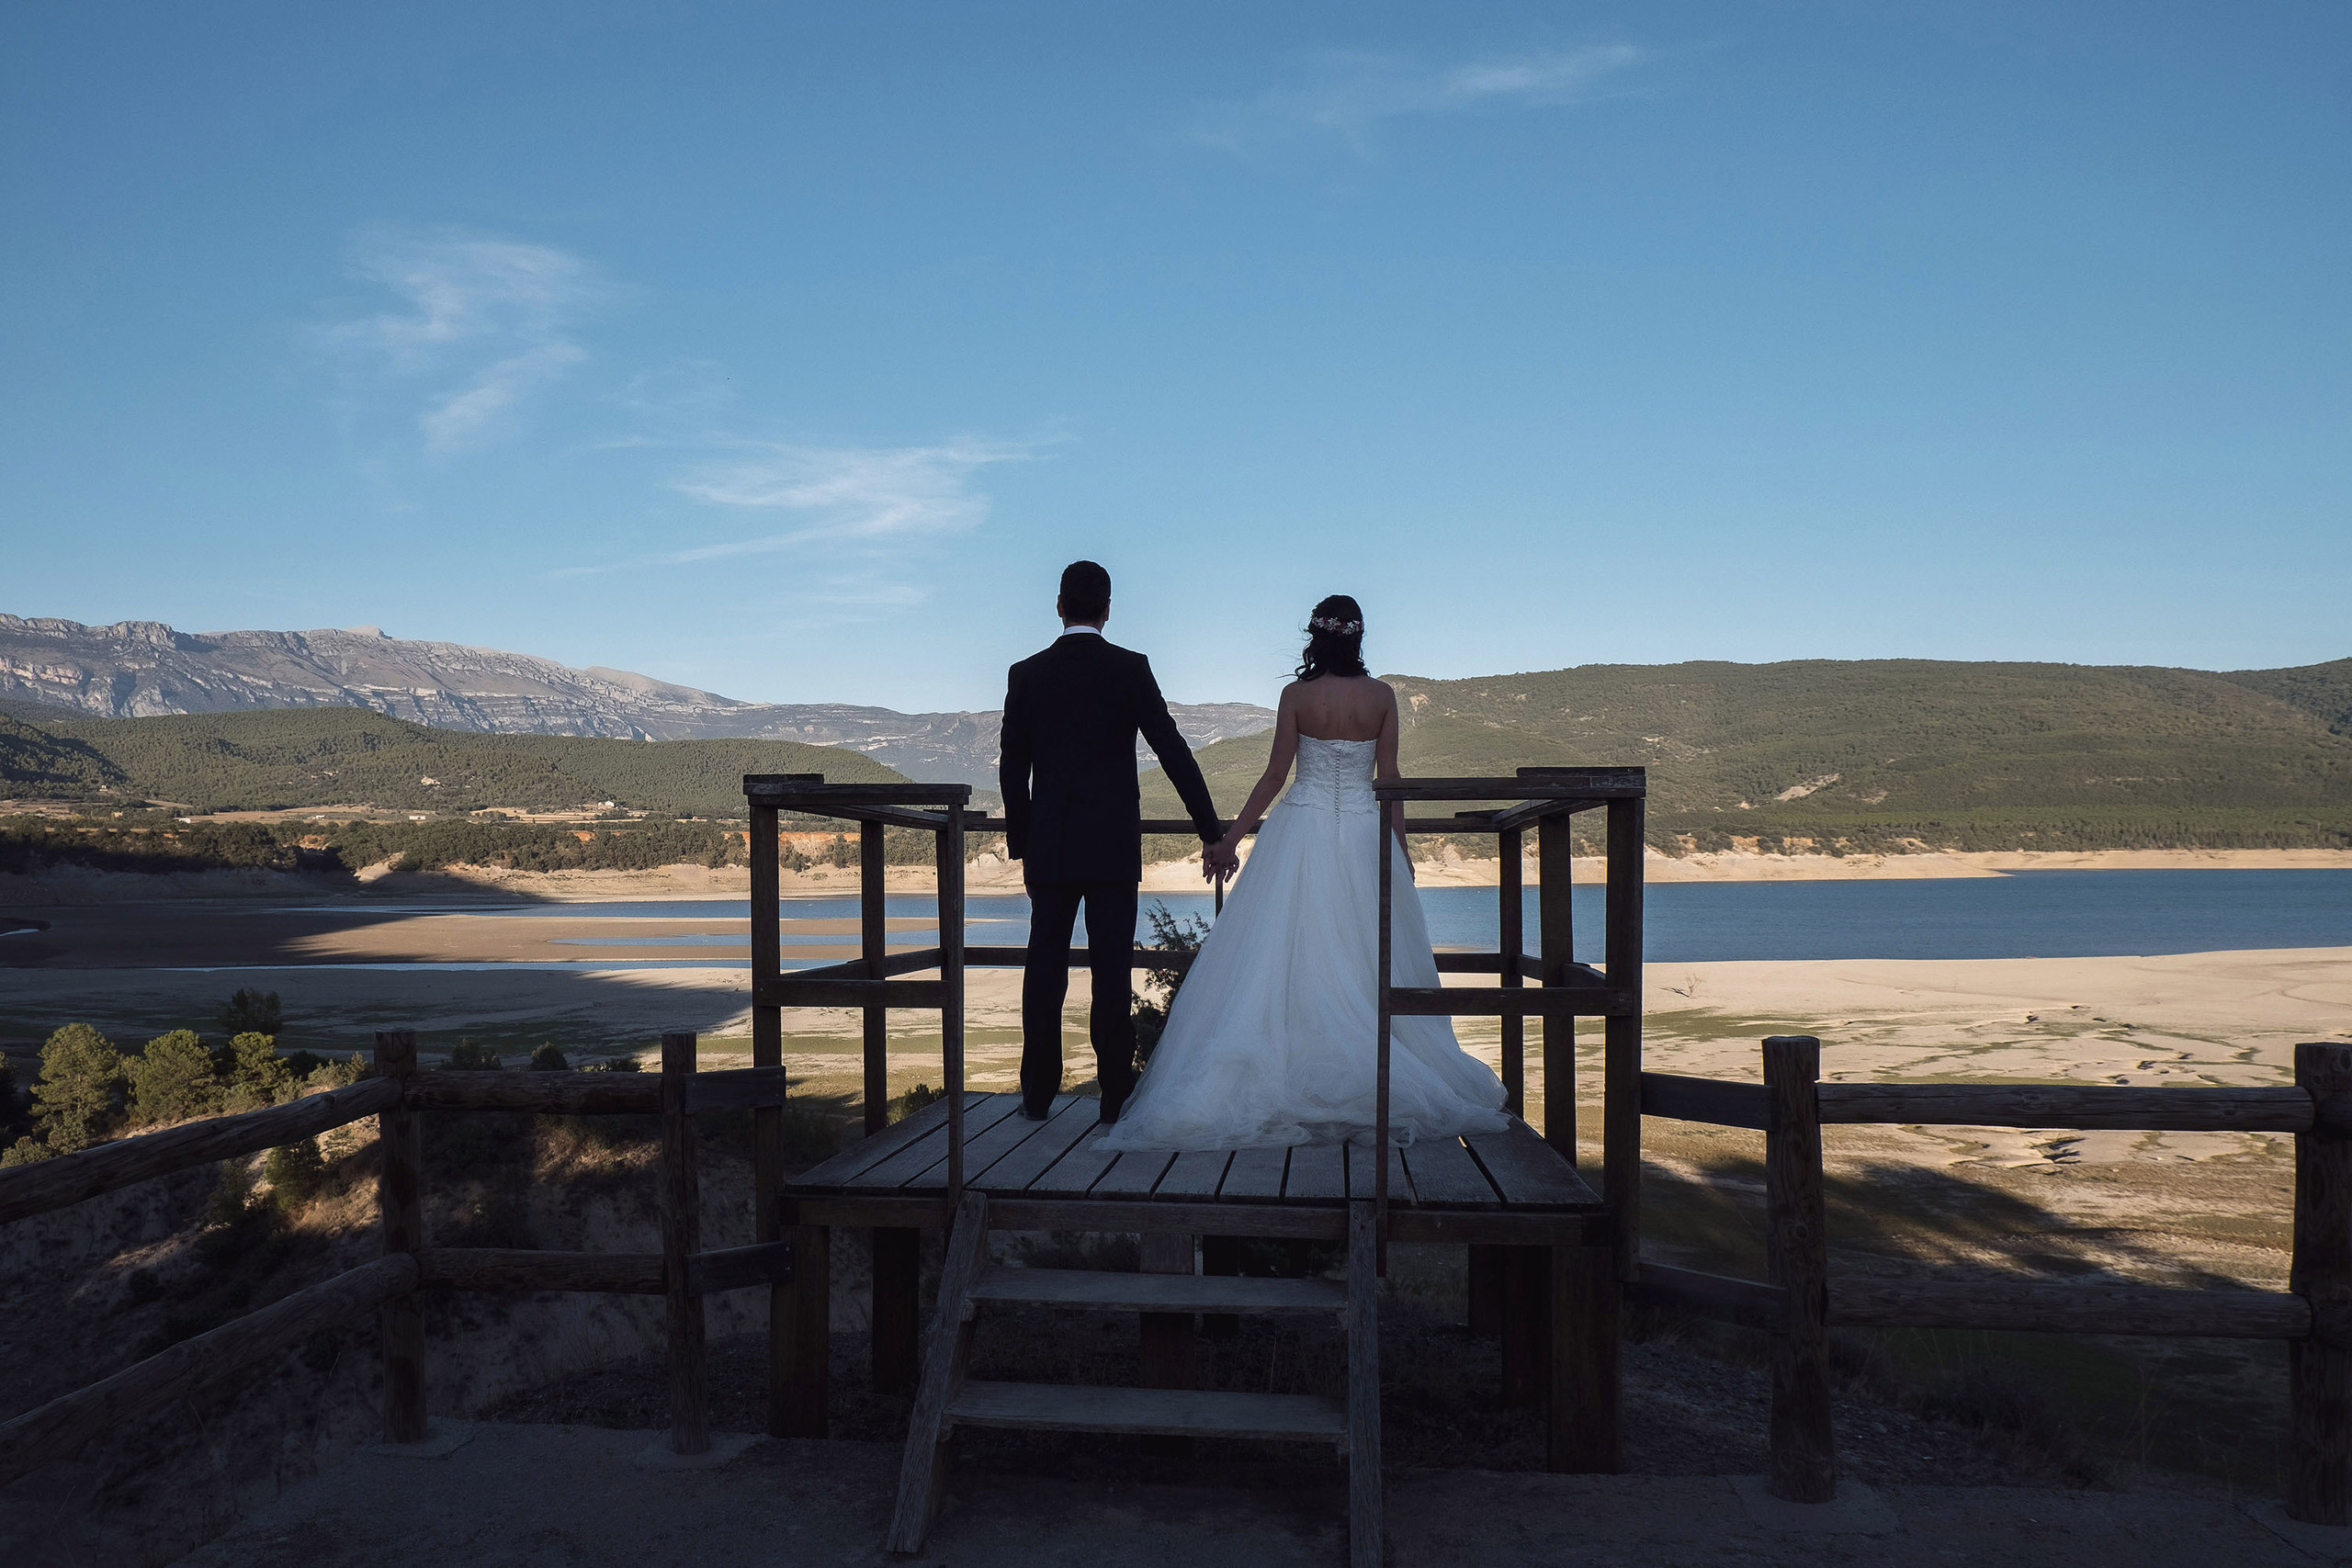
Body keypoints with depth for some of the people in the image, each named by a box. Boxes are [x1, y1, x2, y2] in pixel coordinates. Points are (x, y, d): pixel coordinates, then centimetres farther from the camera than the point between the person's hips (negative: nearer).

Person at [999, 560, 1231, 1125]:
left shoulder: (1026, 674, 2)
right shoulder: (1130, 669, -4)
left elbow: (1013, 769, 6)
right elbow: (1174, 754, -6)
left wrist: (1020, 842, 16)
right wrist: (1213, 833, -3)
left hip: (1049, 846, 2)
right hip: (1114, 844, -2)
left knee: (1045, 965, 10)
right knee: (1113, 967, 3)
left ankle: (1038, 1093, 16)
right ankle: (1115, 1094, 6)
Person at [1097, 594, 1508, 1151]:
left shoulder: (1297, 694, -4)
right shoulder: (1381, 695, 0)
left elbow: (1275, 774, -4)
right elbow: (1389, 778, 0)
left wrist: (1231, 836, 4)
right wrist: (1401, 846, 9)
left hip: (1301, 832, -1)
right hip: (1365, 834, 2)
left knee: (1284, 957, 2)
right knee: (1368, 961, 7)